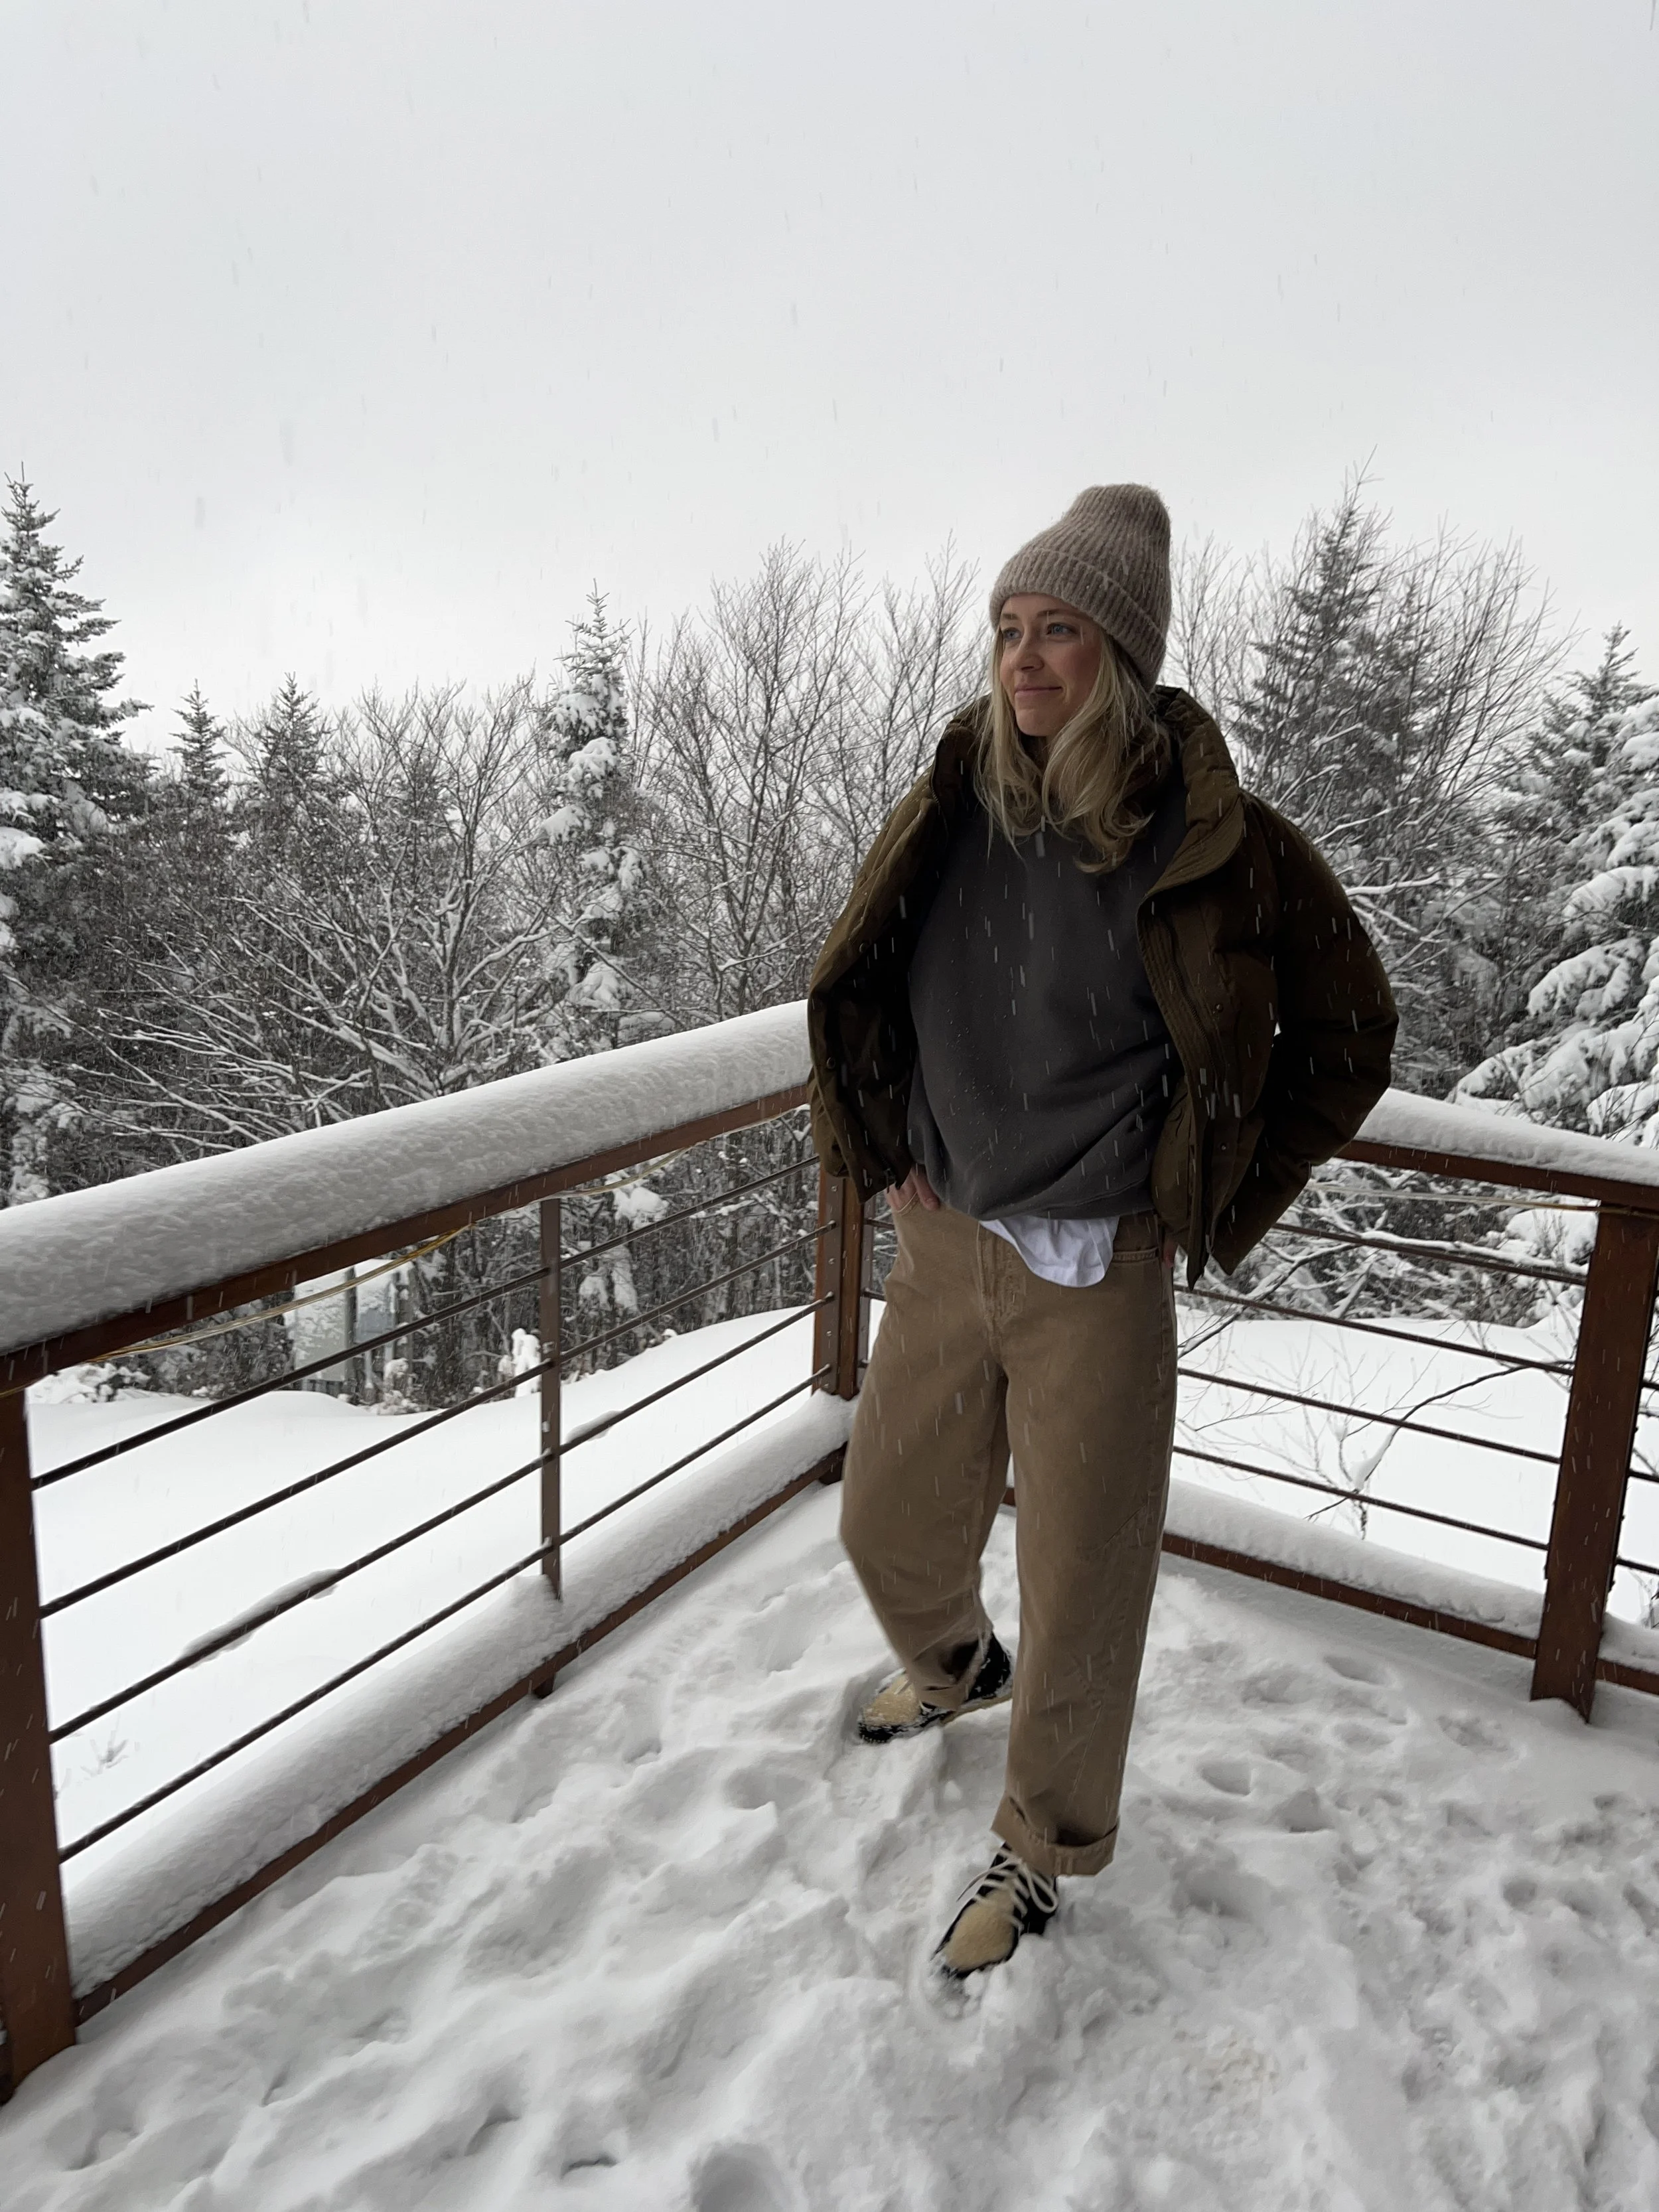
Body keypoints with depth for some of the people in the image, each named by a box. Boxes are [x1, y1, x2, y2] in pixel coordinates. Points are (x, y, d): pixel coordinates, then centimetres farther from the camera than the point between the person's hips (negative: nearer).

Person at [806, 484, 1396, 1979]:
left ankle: (1045, 1850, 35)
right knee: (891, 1530, 21)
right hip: (943, 1250, 5)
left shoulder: (1215, 845, -13)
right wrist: (878, 1156, 9)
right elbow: (850, 998, 15)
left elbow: (1347, 1033, -1)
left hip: (1097, 1278, -4)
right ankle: (954, 1672, 55)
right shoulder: (948, 819, -2)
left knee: (1080, 1593, 8)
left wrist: (1215, 1214, -2)